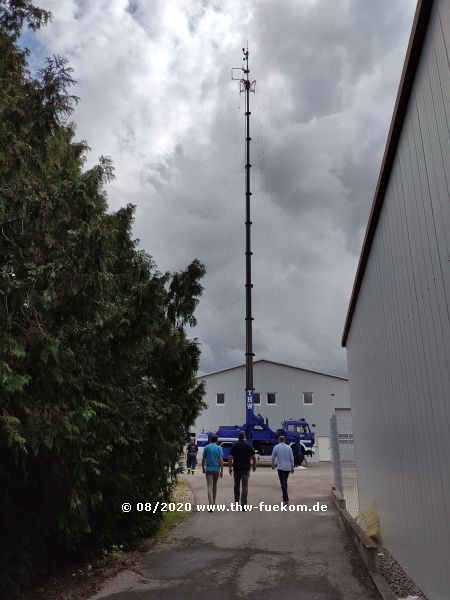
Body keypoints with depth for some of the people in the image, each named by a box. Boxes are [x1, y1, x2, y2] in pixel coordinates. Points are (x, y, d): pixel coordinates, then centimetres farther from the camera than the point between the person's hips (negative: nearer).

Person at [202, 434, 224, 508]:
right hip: (216, 470, 2)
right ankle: (213, 502, 32)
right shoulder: (219, 448, -1)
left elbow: (203, 460, 0)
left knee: (210, 487, -6)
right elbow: (221, 460, -7)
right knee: (214, 485, 21)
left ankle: (211, 505, -18)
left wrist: (203, 468, 14)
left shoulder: (206, 447, -2)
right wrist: (221, 471, -4)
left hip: (208, 469, -2)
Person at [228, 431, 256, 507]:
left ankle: (236, 501, 29)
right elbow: (253, 457, 0)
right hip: (246, 469, -1)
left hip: (237, 468, 1)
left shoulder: (234, 445, -1)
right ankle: (243, 503, -10)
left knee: (236, 485, 17)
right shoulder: (248, 445, -2)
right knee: (245, 486, -1)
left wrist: (230, 468, -4)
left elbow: (230, 457, -8)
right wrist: (254, 465, 14)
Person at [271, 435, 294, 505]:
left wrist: (273, 465, 21)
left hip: (280, 467, -4)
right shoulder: (288, 447, 4)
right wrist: (292, 467, 14)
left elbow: (273, 457, 3)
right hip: (288, 467, 4)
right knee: (285, 481, 21)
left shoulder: (276, 447, -4)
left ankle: (286, 499, -11)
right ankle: (285, 496, 27)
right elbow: (291, 458, 5)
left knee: (283, 483, -4)